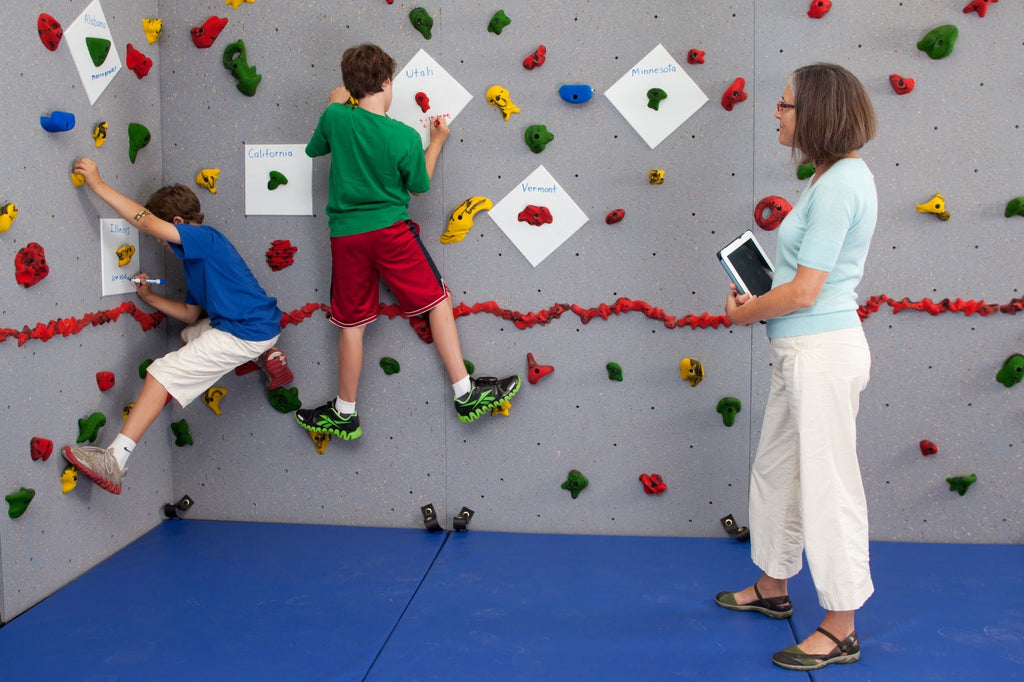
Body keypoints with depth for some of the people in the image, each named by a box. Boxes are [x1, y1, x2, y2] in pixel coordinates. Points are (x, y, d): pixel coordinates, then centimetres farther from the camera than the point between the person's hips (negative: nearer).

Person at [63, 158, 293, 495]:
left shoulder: (205, 238, -9)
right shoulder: (195, 258, 20)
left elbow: (147, 222, -21)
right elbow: (191, 314, 23)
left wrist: (98, 184, -18)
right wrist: (149, 296, 15)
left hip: (244, 335, -10)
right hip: (260, 326, 10)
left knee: (163, 372, -13)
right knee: (190, 335, 36)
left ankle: (115, 461, -17)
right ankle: (269, 358, 21)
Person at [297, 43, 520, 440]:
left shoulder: (335, 117, -5)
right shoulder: (406, 137, -9)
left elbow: (314, 149, 16)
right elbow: (418, 187, 6)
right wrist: (437, 142, 17)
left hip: (345, 235, 2)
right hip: (391, 230, -2)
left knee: (351, 324, 11)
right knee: (438, 302, 10)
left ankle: (345, 414, 22)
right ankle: (466, 394, 9)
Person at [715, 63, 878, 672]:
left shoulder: (840, 184, -19)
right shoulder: (834, 176, 12)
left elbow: (804, 291, -21)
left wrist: (744, 313, -6)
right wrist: (757, 301, 5)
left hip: (822, 351, -10)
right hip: (800, 349, 10)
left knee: (828, 485, 0)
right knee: (776, 470, 20)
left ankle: (841, 631, 14)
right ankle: (773, 588, 38)